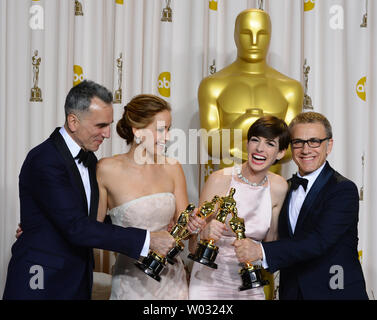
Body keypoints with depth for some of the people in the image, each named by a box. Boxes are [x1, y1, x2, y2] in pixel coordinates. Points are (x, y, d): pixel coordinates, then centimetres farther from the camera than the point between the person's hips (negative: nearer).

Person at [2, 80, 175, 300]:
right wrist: (147, 240, -26)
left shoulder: (90, 158, 8)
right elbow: (76, 227, -26)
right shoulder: (44, 160, -20)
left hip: (77, 283, 8)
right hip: (41, 283, -7)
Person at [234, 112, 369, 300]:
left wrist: (261, 251, -36)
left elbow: (319, 241, -26)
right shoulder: (285, 188, 7)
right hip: (290, 293, 5)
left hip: (334, 293, -5)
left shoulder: (344, 190, -14)